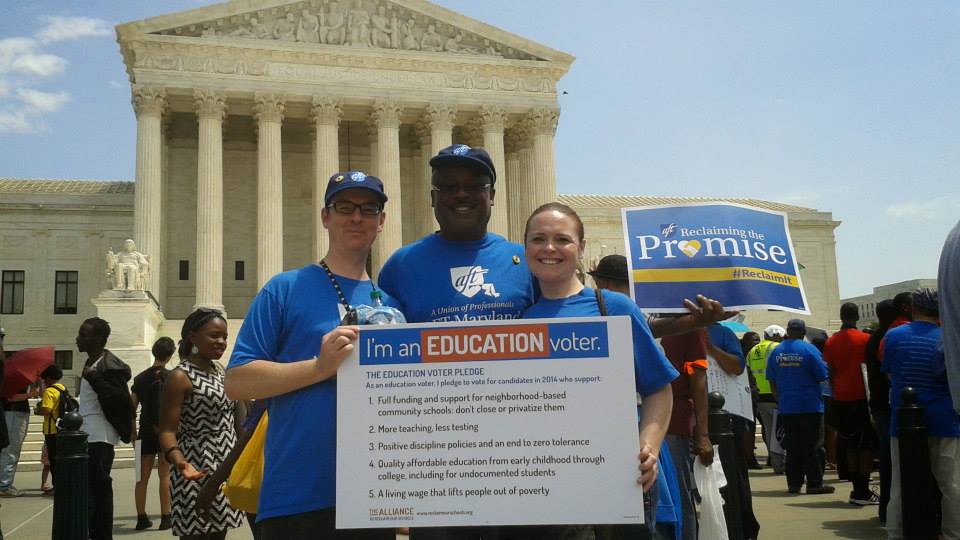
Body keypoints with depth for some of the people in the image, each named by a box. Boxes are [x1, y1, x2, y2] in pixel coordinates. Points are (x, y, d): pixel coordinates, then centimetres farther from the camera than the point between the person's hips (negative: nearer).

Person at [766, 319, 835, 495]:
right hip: (810, 406, -4)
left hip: (786, 407, 4)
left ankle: (794, 483, 12)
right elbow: (823, 376, -9)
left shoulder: (776, 351, 4)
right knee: (810, 446, 2)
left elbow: (772, 381, 9)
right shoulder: (809, 349, -10)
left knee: (792, 446, 10)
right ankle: (814, 484, 4)